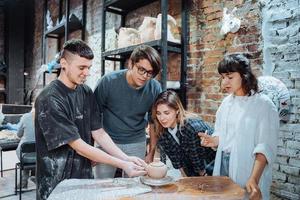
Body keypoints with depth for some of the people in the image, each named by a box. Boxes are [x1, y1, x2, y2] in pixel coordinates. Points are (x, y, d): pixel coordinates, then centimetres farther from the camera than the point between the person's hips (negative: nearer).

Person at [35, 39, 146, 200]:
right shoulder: (49, 100, -20)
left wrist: (126, 158, -11)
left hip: (84, 176, 6)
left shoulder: (86, 92, 0)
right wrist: (122, 165, -22)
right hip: (57, 183, -5)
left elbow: (98, 134, 0)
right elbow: (79, 146, -21)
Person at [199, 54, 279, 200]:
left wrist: (254, 179, -26)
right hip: (223, 166, 5)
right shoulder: (226, 103, 6)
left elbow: (265, 147, -16)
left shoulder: (263, 104, -11)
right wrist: (214, 141, -7)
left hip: (246, 170, -5)